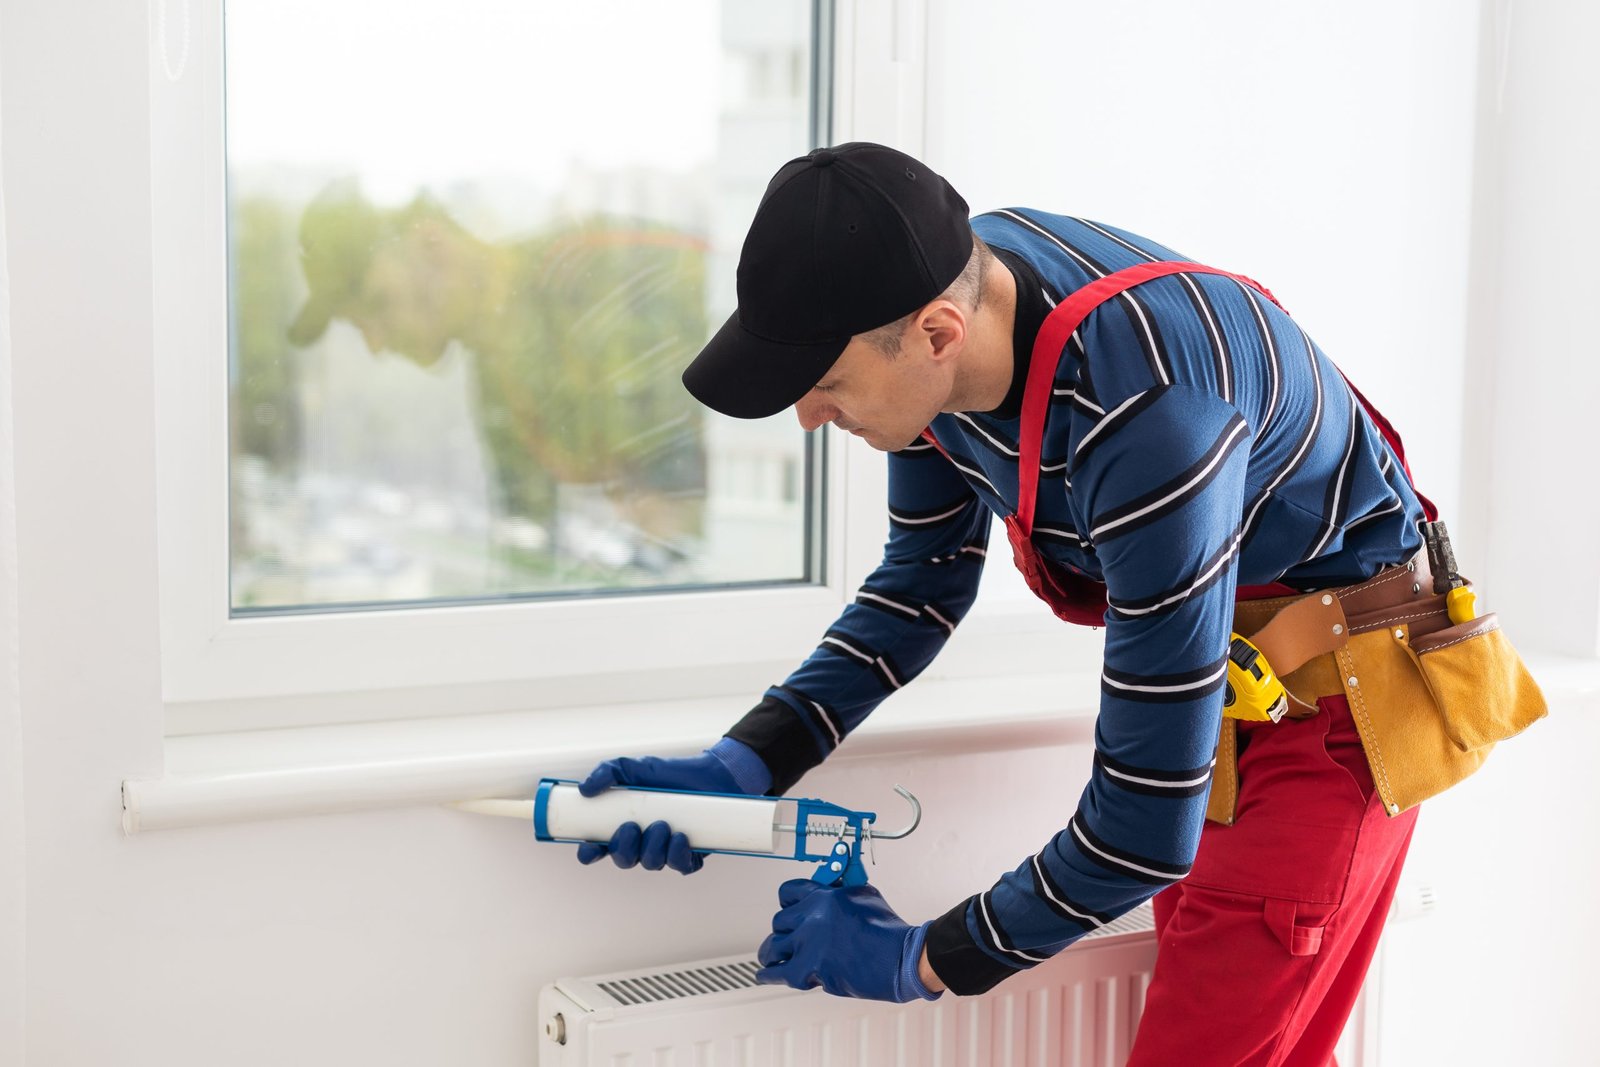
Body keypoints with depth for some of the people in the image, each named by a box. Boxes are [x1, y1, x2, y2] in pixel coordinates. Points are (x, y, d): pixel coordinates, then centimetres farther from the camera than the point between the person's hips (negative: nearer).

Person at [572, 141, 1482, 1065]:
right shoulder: (946, 282, -13)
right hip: (1211, 672, 8)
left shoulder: (1147, 428, -38)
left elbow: (1150, 823, -31)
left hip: (1336, 697, -8)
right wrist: (747, 762, -5)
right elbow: (926, 578, 6)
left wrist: (924, 962, -17)